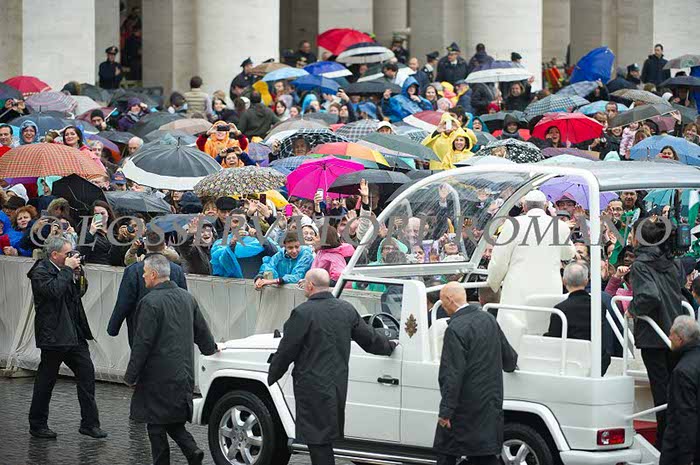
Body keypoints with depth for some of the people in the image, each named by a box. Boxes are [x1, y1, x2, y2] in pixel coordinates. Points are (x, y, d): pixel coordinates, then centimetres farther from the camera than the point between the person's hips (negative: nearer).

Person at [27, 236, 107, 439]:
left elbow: (79, 292, 19)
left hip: (74, 333, 8)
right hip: (53, 335, -8)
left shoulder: (63, 269, 12)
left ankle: (89, 423, 7)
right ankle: (37, 425, 14)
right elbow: (54, 290, -28)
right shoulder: (40, 271, -11)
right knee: (46, 379, 2)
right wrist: (68, 269, -19)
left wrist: (78, 274, 2)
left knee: (87, 373, 2)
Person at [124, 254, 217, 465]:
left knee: (156, 424, 2)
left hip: (159, 375, -7)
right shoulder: (187, 297, 8)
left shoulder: (150, 302, -15)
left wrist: (131, 375, -9)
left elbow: (142, 343, -16)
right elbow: (201, 330, 20)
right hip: (183, 374, 7)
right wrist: (210, 348, 40)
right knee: (173, 419, 16)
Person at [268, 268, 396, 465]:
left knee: (318, 440, -3)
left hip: (312, 387, -7)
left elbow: (286, 351, -10)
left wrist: (271, 377, 4)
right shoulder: (346, 309, 6)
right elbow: (369, 338, 14)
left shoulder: (303, 313, -14)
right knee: (325, 439, 16)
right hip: (338, 385, 7)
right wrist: (391, 346, 34)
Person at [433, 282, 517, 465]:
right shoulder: (488, 319, 5)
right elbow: (509, 357, 17)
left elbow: (452, 375, -22)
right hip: (490, 405, 7)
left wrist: (446, 411, -19)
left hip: (464, 408, -7)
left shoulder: (455, 329, -19)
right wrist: (511, 364, 41)